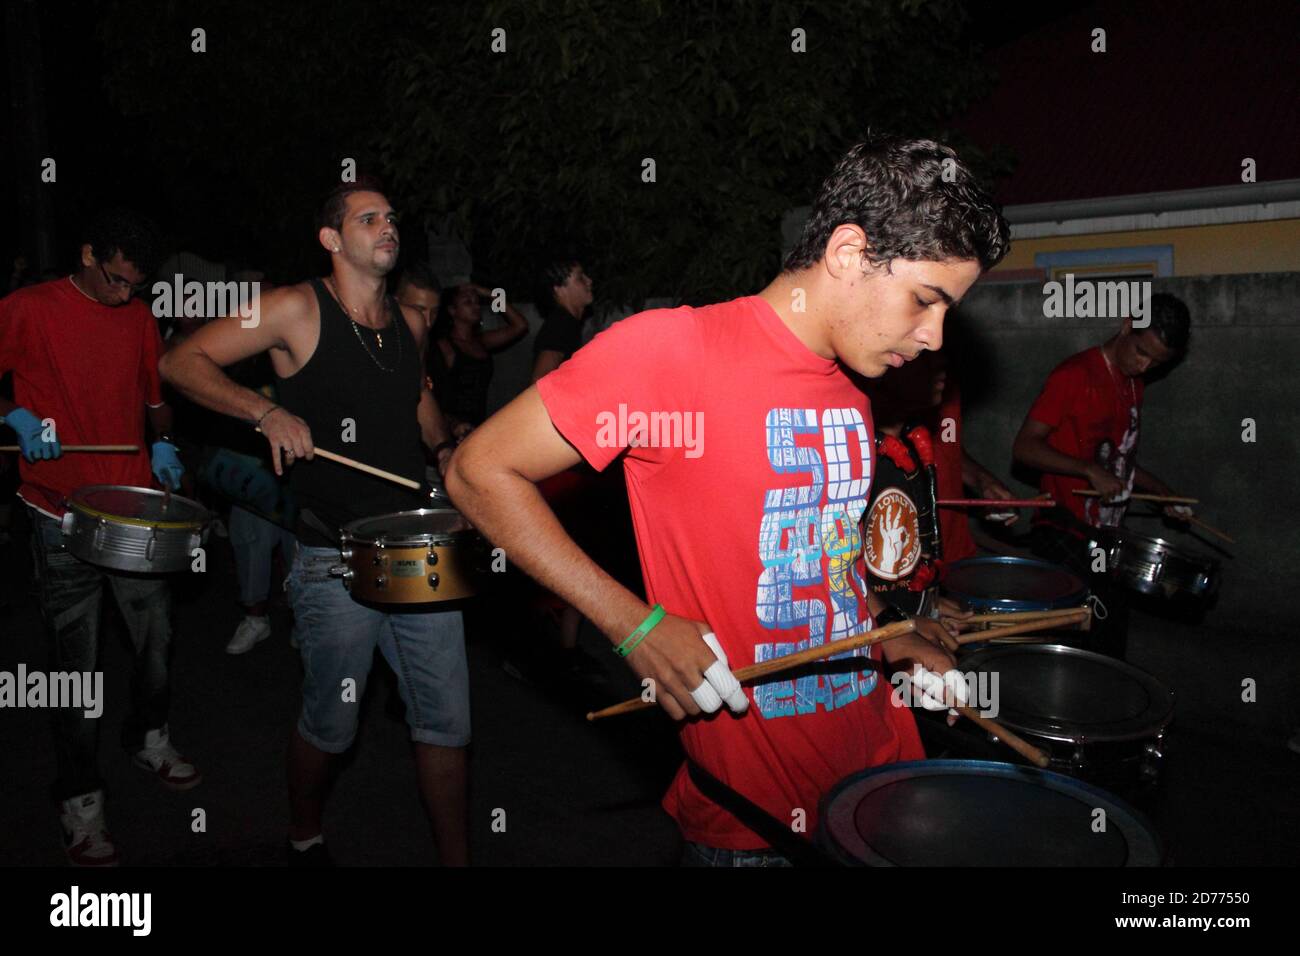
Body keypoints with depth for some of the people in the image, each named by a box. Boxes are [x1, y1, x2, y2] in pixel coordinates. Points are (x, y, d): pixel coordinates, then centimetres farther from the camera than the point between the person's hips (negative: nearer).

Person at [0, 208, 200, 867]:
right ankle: (80, 801, 17)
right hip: (64, 516, -4)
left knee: (157, 637, 12)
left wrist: (161, 444, 3)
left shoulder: (140, 318, 10)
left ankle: (149, 738, 39)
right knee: (77, 662, 2)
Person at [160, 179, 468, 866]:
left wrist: (447, 448, 10)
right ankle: (305, 840, 40)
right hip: (336, 563, -5)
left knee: (446, 720, 8)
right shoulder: (298, 309, -5)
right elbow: (180, 362, -6)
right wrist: (266, 411, -20)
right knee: (331, 726, 11)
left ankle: (455, 858, 25)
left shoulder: (409, 324, 11)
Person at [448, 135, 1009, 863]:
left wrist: (889, 632, 4)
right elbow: (481, 472, -16)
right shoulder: (675, 349, -19)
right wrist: (639, 626, -22)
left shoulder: (852, 393, 5)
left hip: (883, 760, 8)